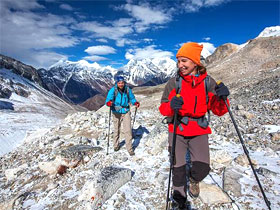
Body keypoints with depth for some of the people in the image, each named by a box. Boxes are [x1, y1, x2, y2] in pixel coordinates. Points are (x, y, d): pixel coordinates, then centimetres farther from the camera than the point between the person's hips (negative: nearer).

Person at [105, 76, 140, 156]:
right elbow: (108, 99, -20)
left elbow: (132, 98, 7)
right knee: (116, 130, 16)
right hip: (116, 112, 0)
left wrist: (135, 103, -12)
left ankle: (130, 148, 7)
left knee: (128, 130, -6)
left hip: (126, 112, 0)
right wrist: (109, 103, -43)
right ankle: (116, 145, 39)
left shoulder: (127, 90, -6)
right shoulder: (113, 90, -12)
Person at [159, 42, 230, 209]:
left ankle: (194, 180, 28)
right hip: (177, 130, 0)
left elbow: (218, 111, -1)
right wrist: (171, 106, -26)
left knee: (202, 168, -11)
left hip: (199, 131, 1)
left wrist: (222, 98, -23)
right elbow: (163, 108, -4)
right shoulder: (173, 83, -6)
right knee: (178, 168, 4)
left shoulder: (208, 82, -4)